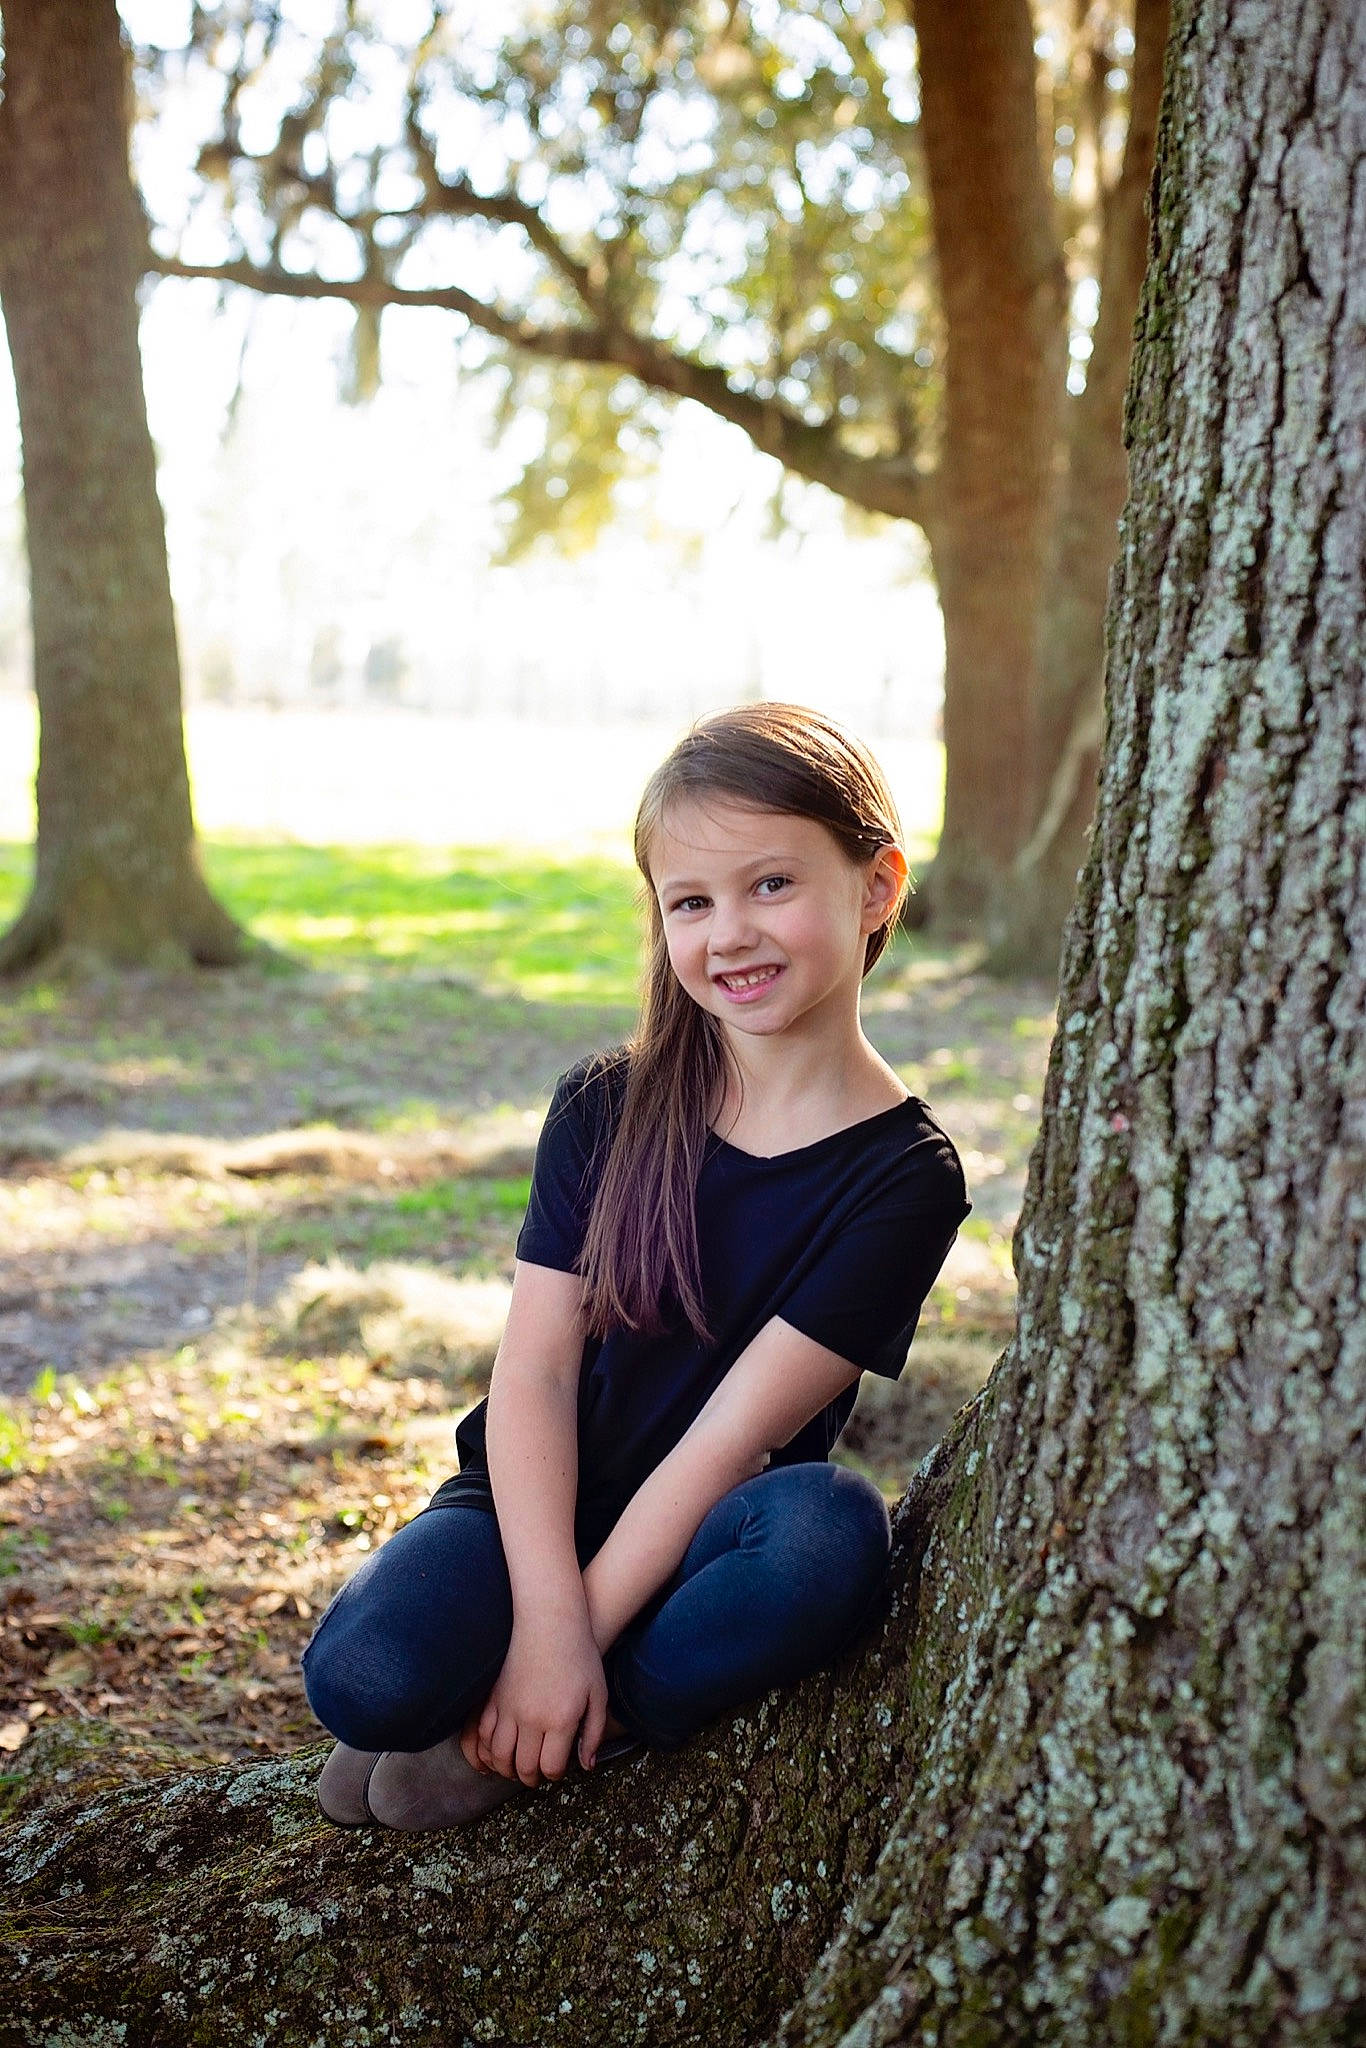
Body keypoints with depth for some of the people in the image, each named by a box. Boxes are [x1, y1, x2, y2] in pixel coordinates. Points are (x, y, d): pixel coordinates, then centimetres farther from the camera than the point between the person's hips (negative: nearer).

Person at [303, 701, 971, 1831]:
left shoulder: (906, 1174, -11)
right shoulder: (606, 1108, -2)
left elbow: (731, 1434, -16)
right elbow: (534, 1371, -8)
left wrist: (581, 1631, -19)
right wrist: (547, 1618, -21)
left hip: (704, 1536, 0)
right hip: (539, 1508, 1)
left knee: (834, 1526, -35)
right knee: (363, 1676, -29)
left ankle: (555, 1734, -16)